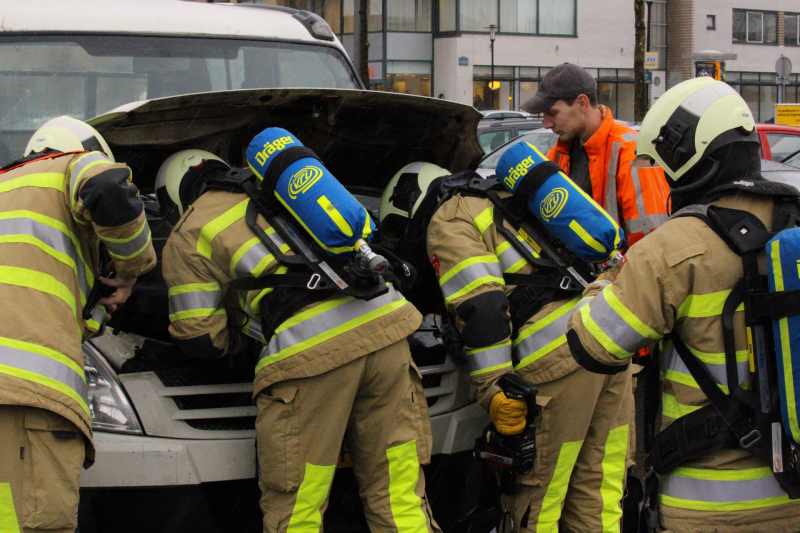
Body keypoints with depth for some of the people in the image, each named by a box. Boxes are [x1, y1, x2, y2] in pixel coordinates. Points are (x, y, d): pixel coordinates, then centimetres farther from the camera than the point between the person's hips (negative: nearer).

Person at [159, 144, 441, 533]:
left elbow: (200, 338, 12)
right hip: (385, 324, 6)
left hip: (309, 350, -5)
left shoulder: (188, 238, 15)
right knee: (398, 498, 10)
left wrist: (231, 339, 35)